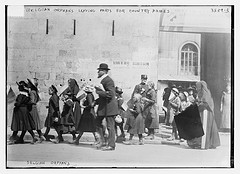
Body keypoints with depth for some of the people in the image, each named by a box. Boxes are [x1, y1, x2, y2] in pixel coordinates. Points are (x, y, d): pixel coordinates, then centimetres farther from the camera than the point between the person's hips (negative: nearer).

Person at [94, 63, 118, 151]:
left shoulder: (108, 80, -16)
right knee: (98, 122, 13)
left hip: (109, 106, -10)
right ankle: (102, 140, 25)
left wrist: (99, 92, -18)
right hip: (103, 106, 10)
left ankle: (111, 145, 4)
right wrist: (96, 102, 16)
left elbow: (110, 94, -25)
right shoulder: (102, 80, 15)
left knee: (110, 126, -3)